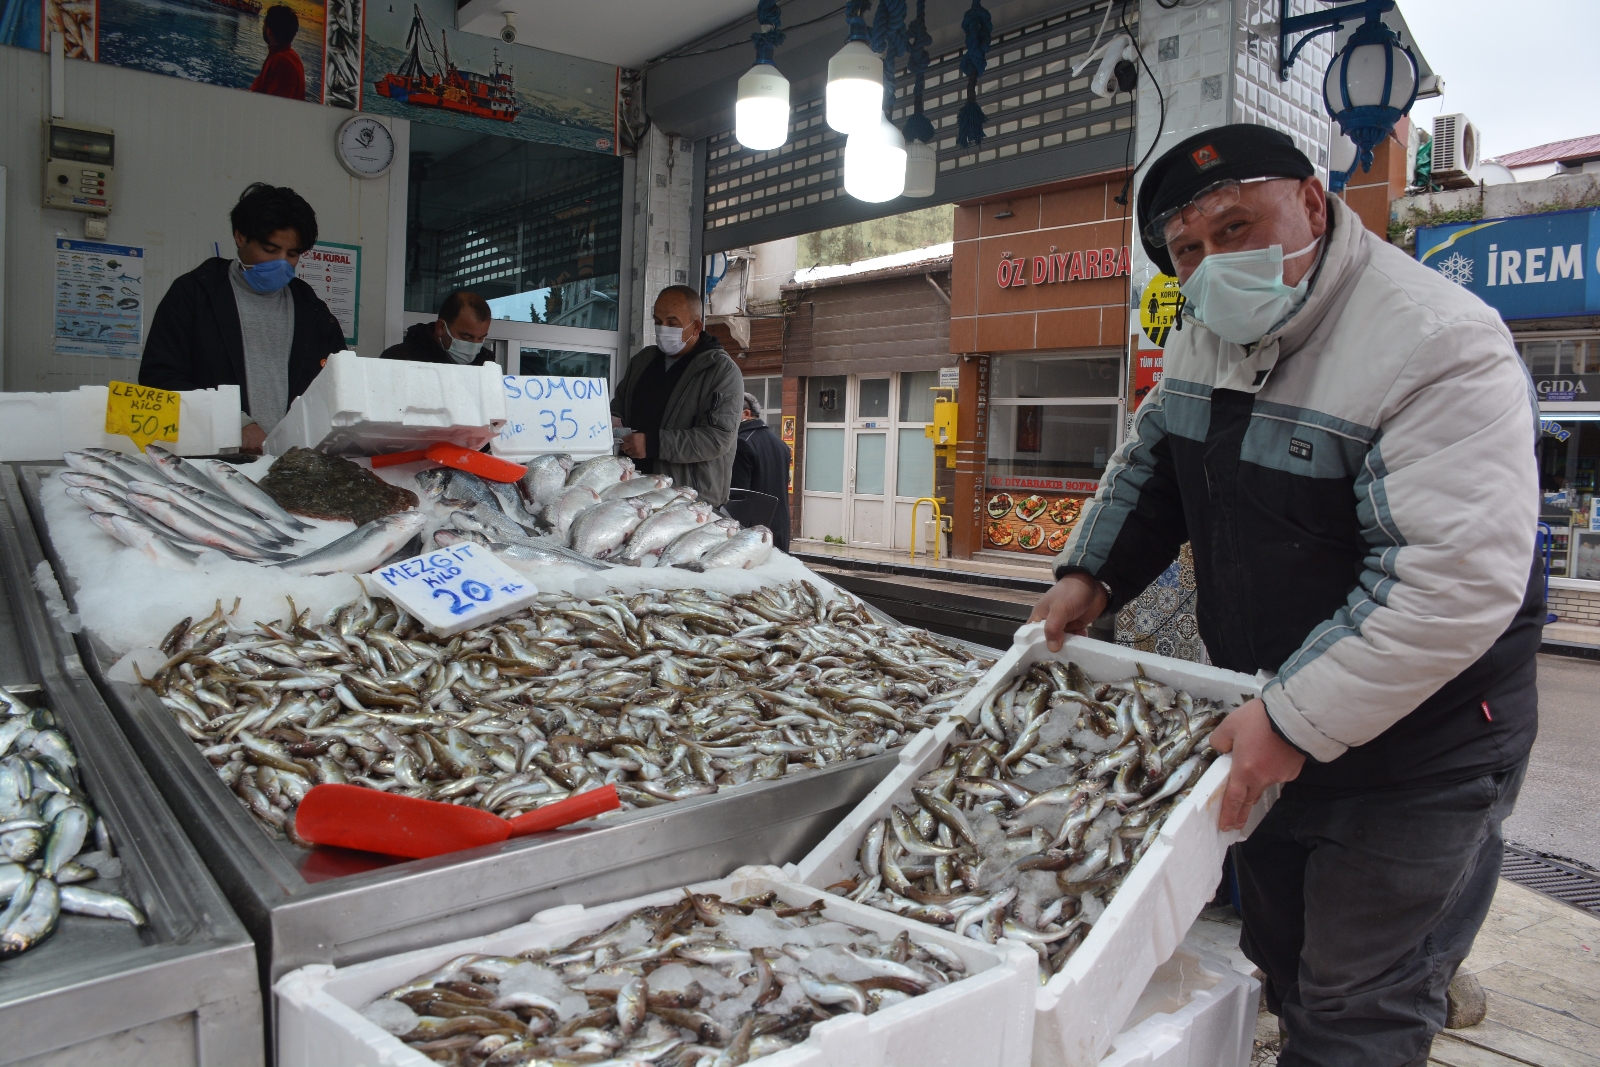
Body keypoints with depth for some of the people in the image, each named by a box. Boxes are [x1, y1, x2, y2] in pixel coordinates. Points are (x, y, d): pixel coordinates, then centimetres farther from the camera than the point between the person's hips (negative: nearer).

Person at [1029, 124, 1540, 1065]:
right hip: (1270, 716, 8)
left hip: (1418, 745, -7)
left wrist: (1297, 721, -30)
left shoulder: (1436, 345, -25)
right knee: (1280, 957, 25)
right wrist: (1091, 574, 3)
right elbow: (1150, 463, 16)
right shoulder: (1211, 332, 1)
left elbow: (1455, 582, -31)